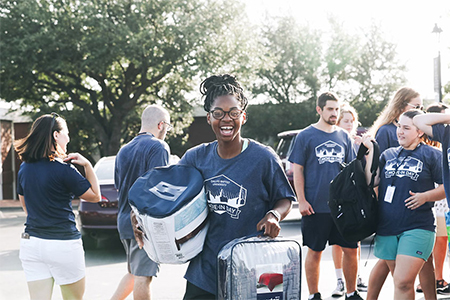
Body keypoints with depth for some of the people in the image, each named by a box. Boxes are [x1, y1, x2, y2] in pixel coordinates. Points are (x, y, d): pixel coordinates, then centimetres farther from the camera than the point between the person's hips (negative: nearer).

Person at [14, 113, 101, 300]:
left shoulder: (25, 168, 6)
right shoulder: (63, 170, -13)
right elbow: (95, 196, -4)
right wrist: (87, 165, -3)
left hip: (31, 242, 5)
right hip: (62, 245, -5)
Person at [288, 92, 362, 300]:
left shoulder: (344, 137, 11)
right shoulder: (305, 136, -1)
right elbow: (298, 170, -1)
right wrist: (302, 201, -8)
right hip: (316, 207, -4)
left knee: (351, 249, 4)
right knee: (315, 251, 4)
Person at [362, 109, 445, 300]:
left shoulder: (431, 155, 1)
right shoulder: (388, 155, 14)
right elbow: (371, 181, 3)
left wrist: (425, 196, -13)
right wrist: (371, 151, 0)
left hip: (417, 228, -5)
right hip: (387, 227, 5)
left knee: (403, 282, -16)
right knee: (399, 280, 13)